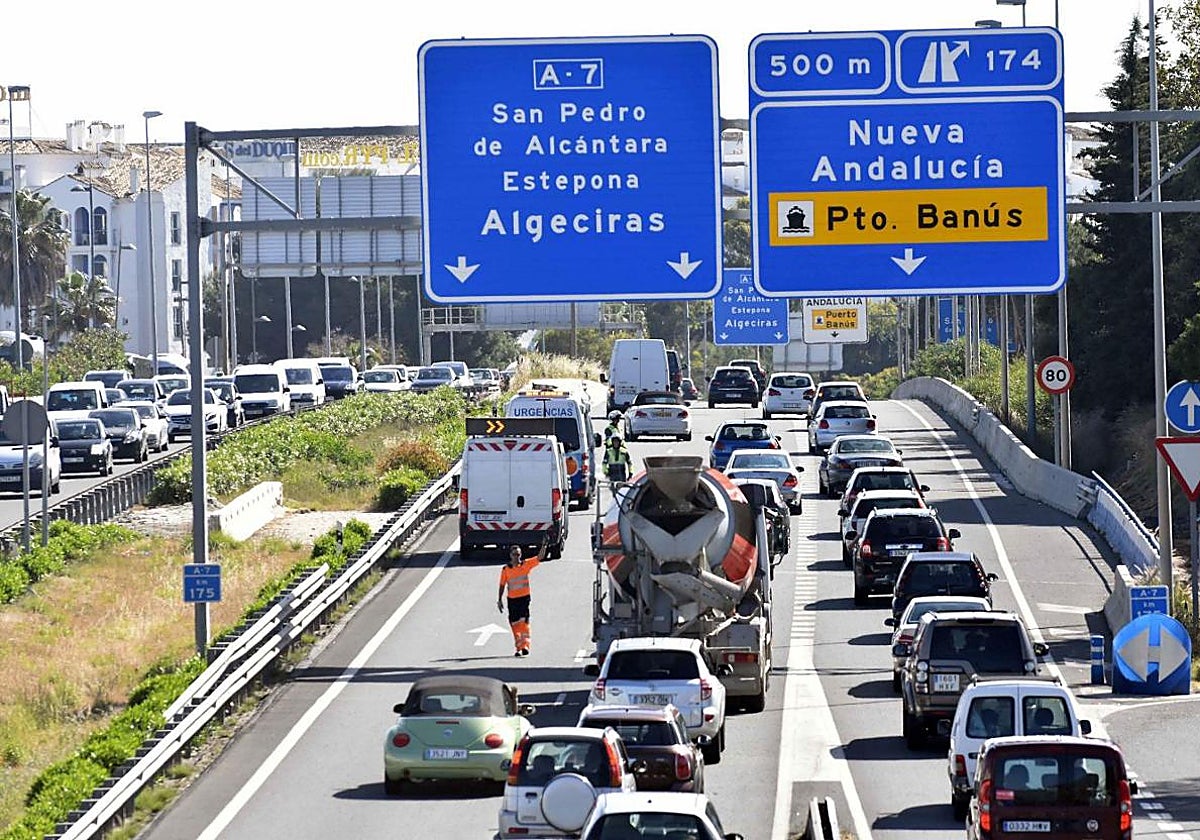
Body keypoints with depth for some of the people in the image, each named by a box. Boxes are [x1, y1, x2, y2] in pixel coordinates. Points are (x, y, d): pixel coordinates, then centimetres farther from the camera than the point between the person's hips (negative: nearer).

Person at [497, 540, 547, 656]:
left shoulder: (526, 564, 1)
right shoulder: (506, 569, 1)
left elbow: (539, 557, -4)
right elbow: (502, 585, 7)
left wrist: (544, 546, -19)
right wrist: (499, 600, 6)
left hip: (524, 597, -2)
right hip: (512, 599, 2)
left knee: (524, 621, -16)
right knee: (515, 624, 5)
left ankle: (525, 645, -22)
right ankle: (518, 648, 14)